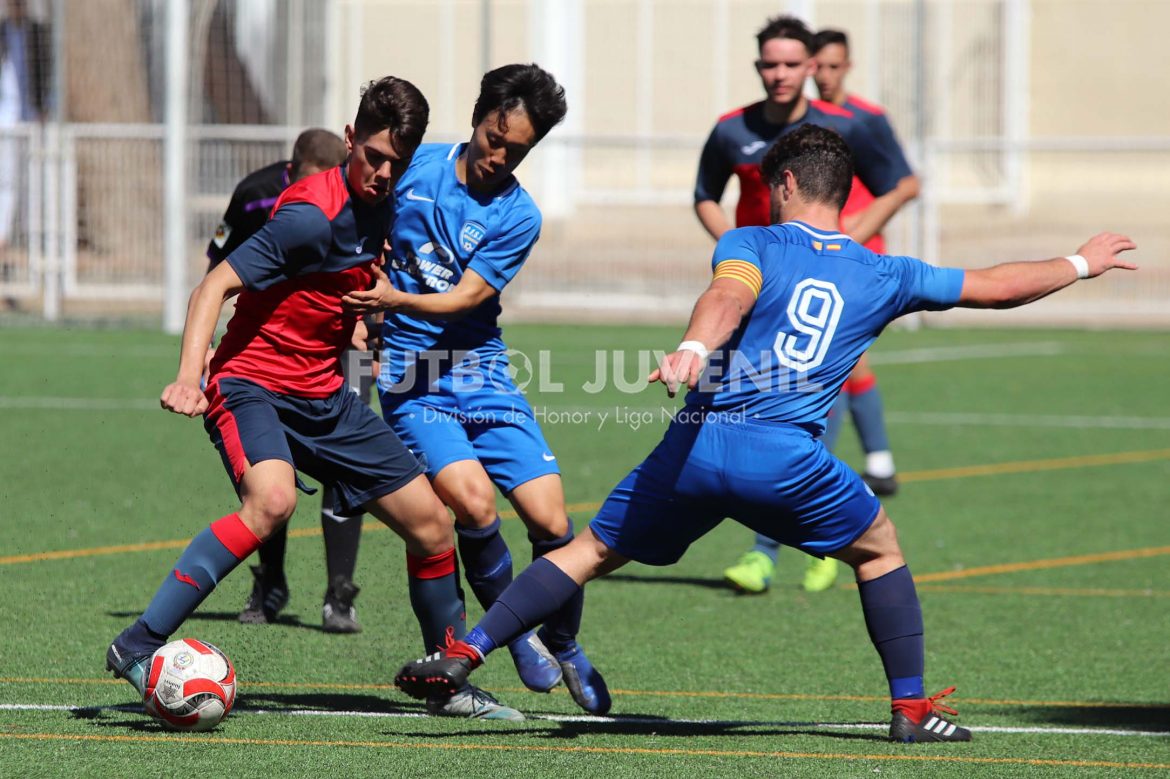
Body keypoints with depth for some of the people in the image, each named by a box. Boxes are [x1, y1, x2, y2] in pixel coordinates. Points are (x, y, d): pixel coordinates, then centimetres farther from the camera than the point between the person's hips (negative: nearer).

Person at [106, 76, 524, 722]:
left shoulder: (379, 204, 6)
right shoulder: (312, 214, -21)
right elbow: (215, 286, -25)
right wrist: (189, 377, -37)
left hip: (324, 395, 8)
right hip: (251, 382, -8)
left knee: (430, 521, 6)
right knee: (272, 499, -36)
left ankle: (450, 684, 24)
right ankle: (137, 647, -32)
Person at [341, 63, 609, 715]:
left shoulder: (519, 217, -4)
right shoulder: (416, 167, -1)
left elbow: (463, 299, -13)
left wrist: (395, 300, -29)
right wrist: (360, 313, 3)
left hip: (483, 375, 1)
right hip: (410, 379, -1)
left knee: (551, 520, -8)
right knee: (473, 501, -24)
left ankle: (564, 648, 17)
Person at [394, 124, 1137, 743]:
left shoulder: (750, 244, 11)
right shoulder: (886, 275, 16)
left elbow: (729, 296, -13)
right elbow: (997, 286, 26)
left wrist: (691, 348, -33)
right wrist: (1082, 264, 43)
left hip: (695, 445, 0)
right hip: (785, 457, 0)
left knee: (589, 552, 12)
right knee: (879, 549, 25)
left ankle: (464, 654, 0)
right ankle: (912, 707, 22)